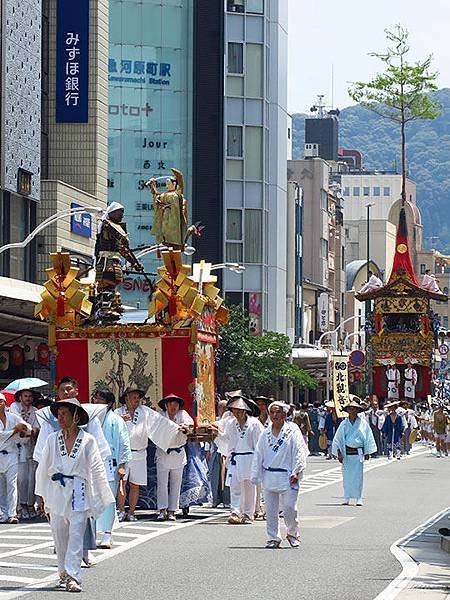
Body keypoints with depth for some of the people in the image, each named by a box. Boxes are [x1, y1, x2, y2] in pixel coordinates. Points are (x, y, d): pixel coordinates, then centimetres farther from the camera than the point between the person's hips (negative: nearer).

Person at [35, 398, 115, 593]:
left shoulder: (88, 441, -2)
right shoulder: (52, 439, 5)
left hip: (78, 491, -3)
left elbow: (96, 470, 0)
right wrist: (42, 495, 14)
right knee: (59, 536, 8)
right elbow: (43, 467, 12)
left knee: (76, 535, -10)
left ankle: (72, 576, -14)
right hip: (56, 490, 3)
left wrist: (103, 496, 0)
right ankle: (63, 574, 20)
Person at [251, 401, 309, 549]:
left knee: (289, 508, -8)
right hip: (269, 477, 4)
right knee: (271, 510, 3)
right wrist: (256, 475, 9)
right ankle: (273, 538, 12)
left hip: (287, 476, -4)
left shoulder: (292, 431, -1)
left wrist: (295, 472, -12)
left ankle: (293, 535, 15)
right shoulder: (265, 434, 12)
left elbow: (299, 452, -4)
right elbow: (258, 455, 15)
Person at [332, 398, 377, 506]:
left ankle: (359, 498, 1)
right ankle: (346, 498, 8)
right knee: (347, 476, 2)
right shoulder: (344, 424, 6)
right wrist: (338, 452, 0)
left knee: (358, 476, -3)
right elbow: (338, 439, 8)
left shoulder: (363, 423, 4)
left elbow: (368, 438, 7)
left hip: (358, 453, -1)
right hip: (346, 453, 1)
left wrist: (367, 452, 3)